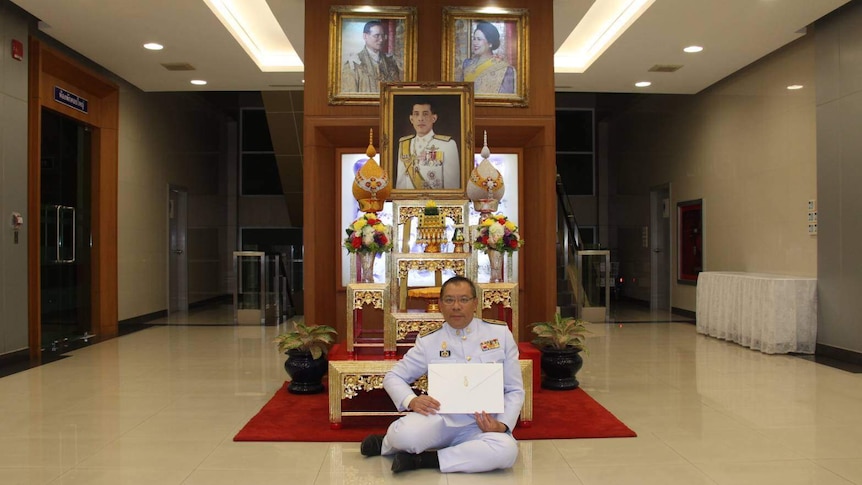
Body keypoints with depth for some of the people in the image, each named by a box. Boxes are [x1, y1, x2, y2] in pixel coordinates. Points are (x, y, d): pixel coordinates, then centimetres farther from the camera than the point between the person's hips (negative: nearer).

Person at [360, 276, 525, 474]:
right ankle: (386, 444, 5)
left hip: (480, 426, 1)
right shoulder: (429, 342, 2)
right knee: (405, 435, -34)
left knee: (506, 450, -34)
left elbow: (514, 390, 5)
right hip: (440, 418, -1)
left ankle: (423, 460, -18)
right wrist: (411, 401, -14)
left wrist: (502, 425, -13)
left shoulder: (501, 334, 1)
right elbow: (393, 377, 7)